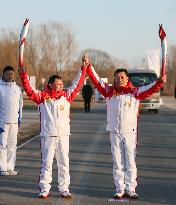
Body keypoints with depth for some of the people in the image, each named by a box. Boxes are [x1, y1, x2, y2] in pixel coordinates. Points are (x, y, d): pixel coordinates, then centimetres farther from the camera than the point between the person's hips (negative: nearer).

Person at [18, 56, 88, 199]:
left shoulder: (66, 96, 7)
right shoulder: (42, 96, -1)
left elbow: (77, 85, 11)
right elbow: (29, 89, -5)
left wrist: (83, 69, 9)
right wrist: (23, 74, -14)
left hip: (63, 134, 3)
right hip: (48, 135, -3)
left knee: (64, 162, 7)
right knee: (47, 162, 3)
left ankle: (64, 189, 15)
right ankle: (44, 190, 9)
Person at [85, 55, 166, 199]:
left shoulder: (135, 92, 0)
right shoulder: (110, 92, 6)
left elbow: (149, 89, -11)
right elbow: (97, 81, 5)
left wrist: (159, 82, -28)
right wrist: (88, 67, -1)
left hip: (130, 132, -2)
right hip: (115, 132, 2)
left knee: (130, 163, 3)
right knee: (118, 163, 7)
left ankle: (131, 190, 9)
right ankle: (120, 190, 14)